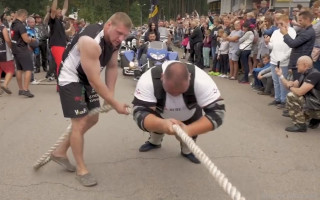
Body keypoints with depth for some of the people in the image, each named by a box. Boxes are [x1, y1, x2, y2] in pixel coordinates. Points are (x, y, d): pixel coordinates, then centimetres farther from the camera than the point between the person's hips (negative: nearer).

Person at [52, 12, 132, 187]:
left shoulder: (115, 39, -8)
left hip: (87, 78, 9)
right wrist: (115, 104, -28)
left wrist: (110, 96, -3)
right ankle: (81, 169, 10)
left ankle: (60, 152, 30)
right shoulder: (91, 42, -35)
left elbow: (112, 67, 3)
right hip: (70, 78, -9)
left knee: (92, 119, 14)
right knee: (80, 123, -9)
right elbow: (95, 81, -33)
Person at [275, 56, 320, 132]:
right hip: (311, 103, 10)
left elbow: (300, 92, -27)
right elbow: (292, 86, 14)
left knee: (291, 96, -19)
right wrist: (280, 75, 12)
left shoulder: (314, 74, -22)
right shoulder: (304, 75, 8)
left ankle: (300, 125, -11)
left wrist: (290, 87, -7)